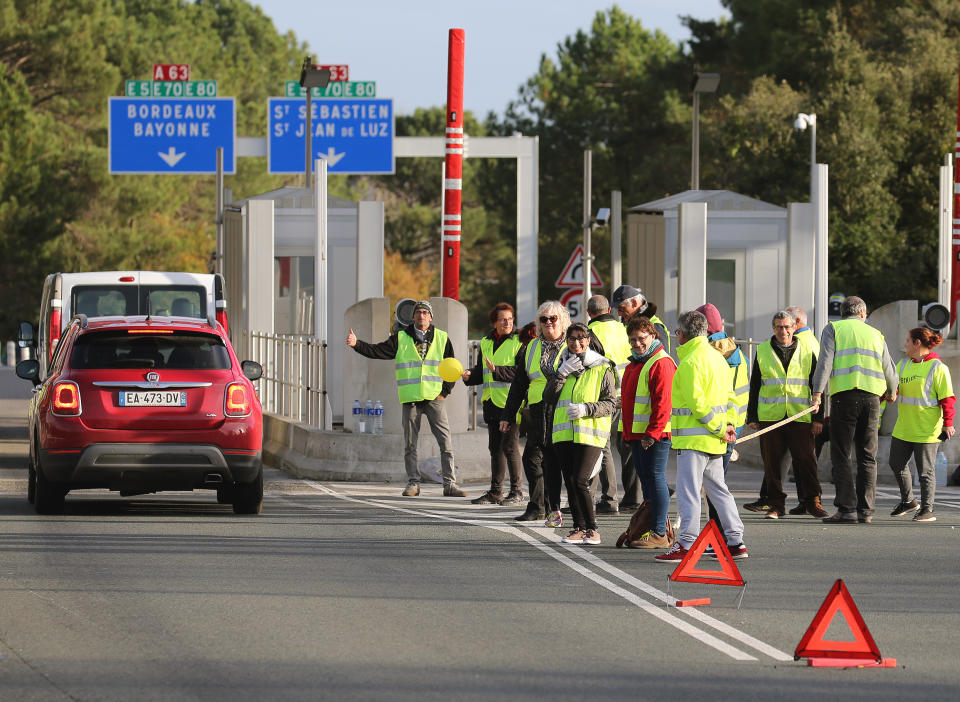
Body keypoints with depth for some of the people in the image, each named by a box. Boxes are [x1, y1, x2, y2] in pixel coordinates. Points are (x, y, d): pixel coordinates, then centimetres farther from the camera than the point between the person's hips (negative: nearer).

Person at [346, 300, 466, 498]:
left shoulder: (442, 338, 8)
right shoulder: (400, 338, 6)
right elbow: (377, 351, 1)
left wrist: (445, 391, 2)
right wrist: (356, 344, -14)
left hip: (434, 399, 0)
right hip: (410, 399, 0)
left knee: (446, 441, -6)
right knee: (410, 444, 3)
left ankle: (450, 484, -3)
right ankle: (413, 483, 12)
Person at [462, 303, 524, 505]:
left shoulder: (519, 341, -6)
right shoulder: (486, 342, 15)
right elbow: (482, 371, 23)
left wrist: (497, 370, -23)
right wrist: (469, 375, 2)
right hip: (492, 402, 7)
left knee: (510, 446, -8)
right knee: (495, 448, 11)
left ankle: (517, 491, 0)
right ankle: (495, 492, 18)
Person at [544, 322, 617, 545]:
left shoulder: (602, 368, 1)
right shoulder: (564, 366, 16)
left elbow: (610, 403, -2)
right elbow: (548, 397, 7)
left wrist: (586, 409, -17)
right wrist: (562, 373, -6)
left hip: (590, 433, -5)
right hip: (564, 433, 5)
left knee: (580, 481, -15)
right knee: (570, 483, 5)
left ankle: (592, 529, -6)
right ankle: (579, 528, 12)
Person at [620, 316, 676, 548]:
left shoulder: (661, 364, -12)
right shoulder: (634, 364, 19)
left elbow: (663, 403, -18)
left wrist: (652, 433, -21)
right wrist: (627, 431, 21)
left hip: (656, 434, -10)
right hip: (636, 434, 10)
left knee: (655, 478, -10)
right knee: (646, 481, 12)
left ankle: (659, 534, -10)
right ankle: (650, 528, 18)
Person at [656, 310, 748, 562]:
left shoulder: (690, 363, -14)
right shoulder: (717, 358, 15)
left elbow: (697, 402, -20)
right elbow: (728, 396, 17)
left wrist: (720, 428, -14)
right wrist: (728, 424, 8)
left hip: (694, 437, -9)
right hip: (713, 438, 9)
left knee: (688, 491, -8)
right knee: (718, 489, 15)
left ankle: (686, 544, -11)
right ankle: (736, 542, 16)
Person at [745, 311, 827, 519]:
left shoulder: (806, 352, 9)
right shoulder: (763, 352, 10)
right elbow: (754, 387, 13)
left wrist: (818, 417, 5)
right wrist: (752, 417, 7)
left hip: (800, 417, -1)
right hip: (770, 416, 1)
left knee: (806, 461, -4)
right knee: (772, 463, 2)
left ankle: (813, 502, 5)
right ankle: (776, 505, 9)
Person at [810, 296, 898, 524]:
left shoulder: (833, 329, 8)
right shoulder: (875, 334, 18)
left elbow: (825, 362, -6)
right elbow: (889, 369, 20)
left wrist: (817, 393, -11)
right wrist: (891, 391, 40)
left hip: (844, 396, -3)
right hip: (872, 398, 3)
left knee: (842, 455, -2)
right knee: (867, 457, 10)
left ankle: (847, 509, -10)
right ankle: (865, 510, 7)